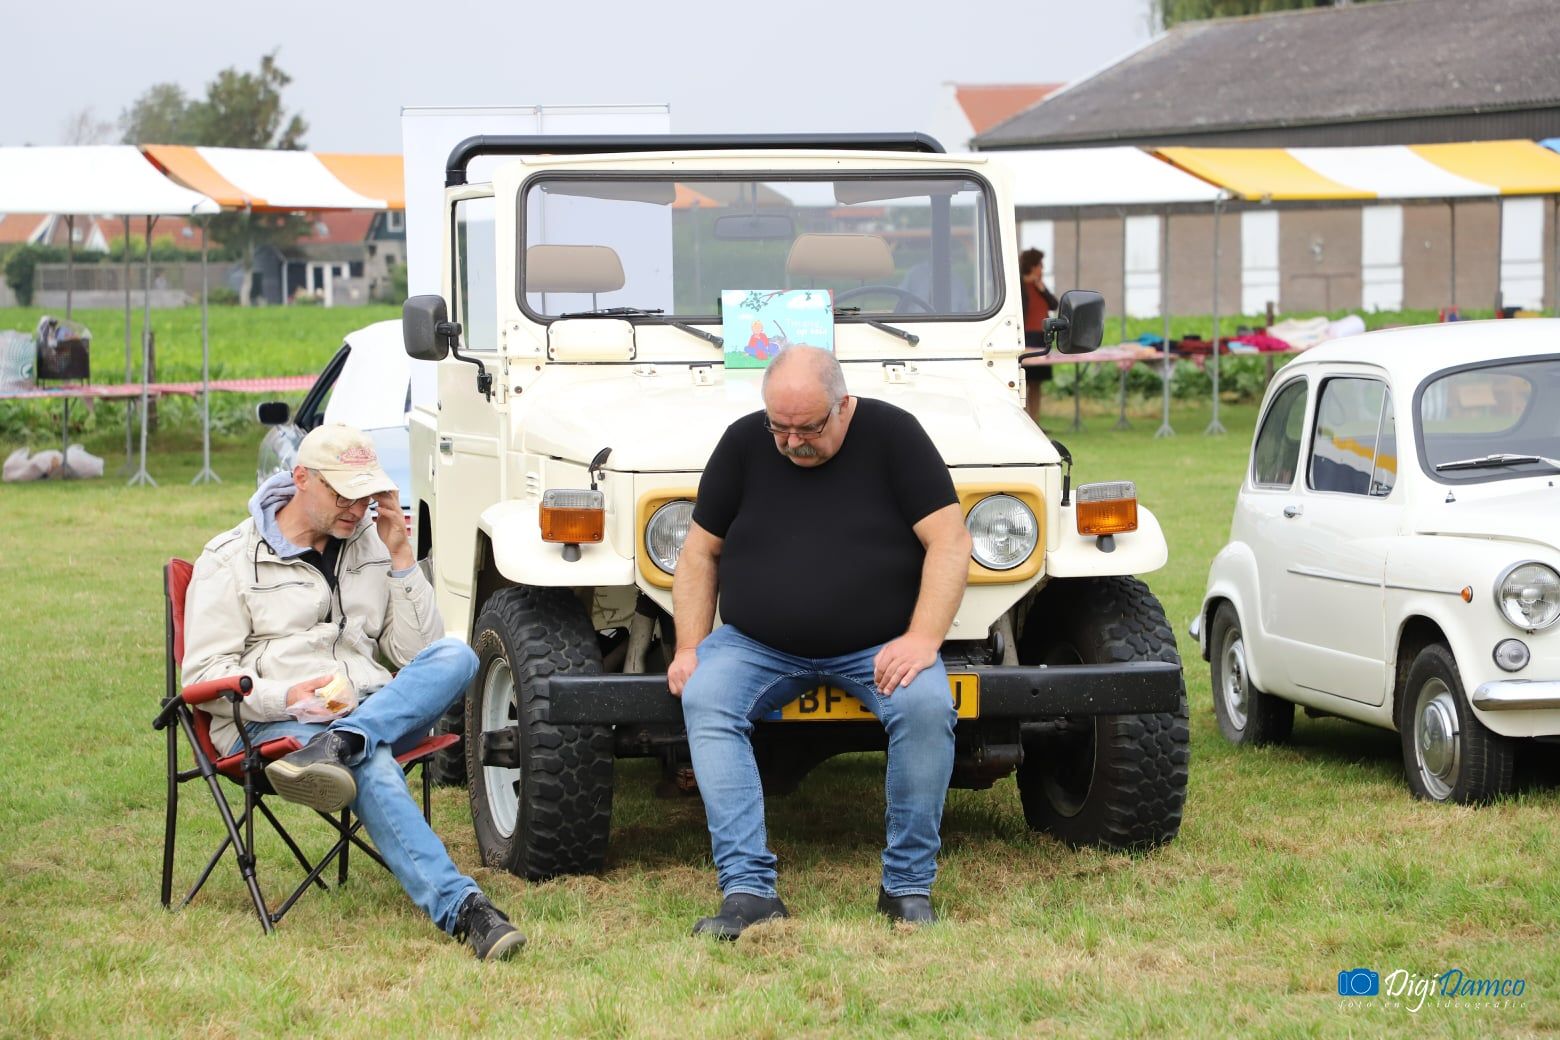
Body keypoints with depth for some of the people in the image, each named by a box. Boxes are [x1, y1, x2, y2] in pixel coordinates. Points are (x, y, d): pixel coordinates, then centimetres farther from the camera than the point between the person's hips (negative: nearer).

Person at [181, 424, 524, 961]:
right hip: (274, 728, -5)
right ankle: (461, 908, -50)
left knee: (456, 657, -25)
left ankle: (337, 746, -43)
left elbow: (418, 653, 10)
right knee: (372, 767, -37)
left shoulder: (371, 546, 18)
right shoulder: (231, 559, 5)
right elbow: (204, 676, -2)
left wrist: (399, 556, 2)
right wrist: (287, 696, -19)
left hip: (376, 711, 5)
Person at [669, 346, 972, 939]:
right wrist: (689, 649, -4)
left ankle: (908, 886, -16)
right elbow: (701, 552, 7)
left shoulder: (892, 435, -7)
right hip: (757, 645, 2)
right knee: (705, 702, -27)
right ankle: (748, 891, -30)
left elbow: (950, 541, -11)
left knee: (926, 706, -31)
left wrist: (922, 639, -22)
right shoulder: (744, 444, 1)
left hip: (878, 648, -2)